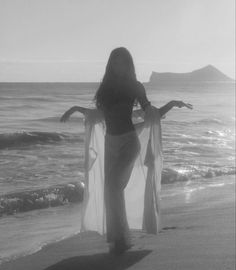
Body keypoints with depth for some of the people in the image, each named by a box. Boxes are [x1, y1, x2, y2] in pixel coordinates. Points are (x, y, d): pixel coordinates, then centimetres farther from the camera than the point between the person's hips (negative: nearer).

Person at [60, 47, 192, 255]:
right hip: (110, 142, 5)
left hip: (128, 142, -5)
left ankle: (121, 239, -13)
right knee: (112, 190, 3)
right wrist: (77, 108, 20)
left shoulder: (135, 87, -1)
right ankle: (118, 238, 14)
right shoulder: (106, 86, 9)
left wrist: (173, 104, -10)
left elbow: (152, 115, 3)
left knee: (114, 186, -19)